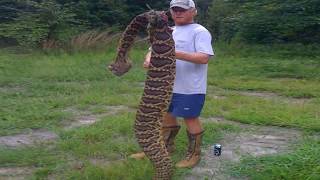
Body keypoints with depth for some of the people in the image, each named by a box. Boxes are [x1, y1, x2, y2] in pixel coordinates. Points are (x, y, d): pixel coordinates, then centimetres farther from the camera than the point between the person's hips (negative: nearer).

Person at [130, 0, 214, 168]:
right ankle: (166, 147, 39)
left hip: (190, 88, -8)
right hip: (168, 85, 8)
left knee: (190, 118, 3)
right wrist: (149, 58, -12)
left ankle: (194, 153, 22)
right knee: (167, 115, 18)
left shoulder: (200, 32, -11)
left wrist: (177, 54, -31)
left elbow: (204, 58, -23)